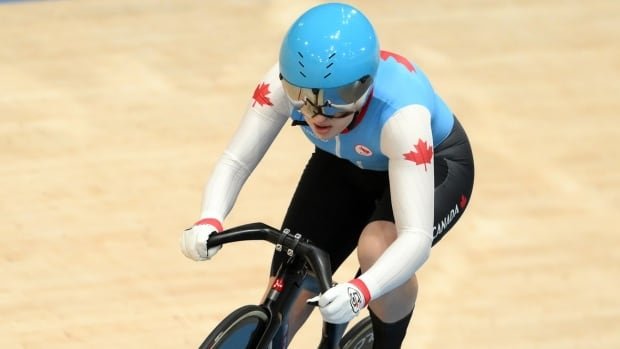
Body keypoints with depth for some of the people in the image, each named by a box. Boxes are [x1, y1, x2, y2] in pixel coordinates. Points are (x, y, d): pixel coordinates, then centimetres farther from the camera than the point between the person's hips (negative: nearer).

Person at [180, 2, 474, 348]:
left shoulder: (400, 112, -42)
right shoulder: (284, 83, -33)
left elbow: (416, 238, -46)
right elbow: (235, 162, -27)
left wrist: (359, 291, -64)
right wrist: (209, 221, -49)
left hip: (433, 166, -4)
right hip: (346, 165, 4)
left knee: (379, 247, -34)